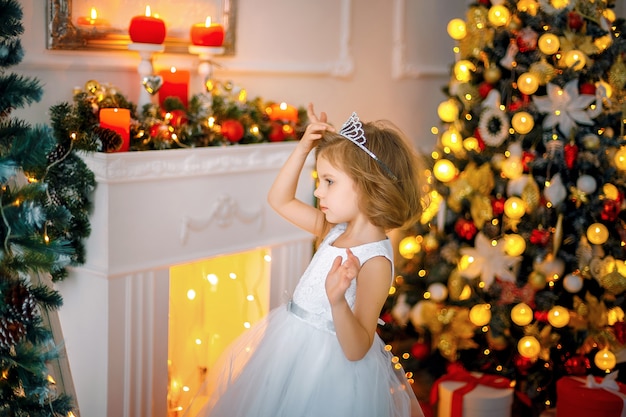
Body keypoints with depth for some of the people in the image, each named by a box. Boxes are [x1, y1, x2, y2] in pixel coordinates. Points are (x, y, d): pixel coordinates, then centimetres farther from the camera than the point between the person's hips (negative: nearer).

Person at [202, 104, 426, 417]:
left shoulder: (375, 261, -24)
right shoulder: (335, 230, -1)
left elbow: (357, 350, -28)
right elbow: (279, 200, 10)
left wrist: (338, 300, -46)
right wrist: (303, 148, -1)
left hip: (331, 369, -8)